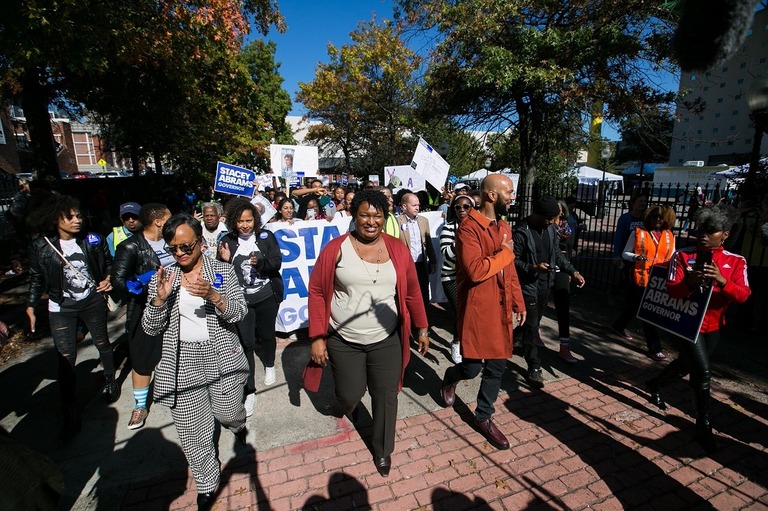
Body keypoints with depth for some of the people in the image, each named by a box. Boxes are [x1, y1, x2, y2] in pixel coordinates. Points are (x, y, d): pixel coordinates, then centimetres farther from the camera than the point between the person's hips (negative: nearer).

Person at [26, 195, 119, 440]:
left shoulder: (93, 241, -8)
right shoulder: (41, 247, -9)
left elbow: (109, 264, 5)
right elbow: (37, 278, 4)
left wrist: (109, 279, -14)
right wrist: (31, 305, 1)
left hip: (93, 301, 1)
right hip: (62, 308, 0)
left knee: (102, 343, 17)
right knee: (66, 359, -1)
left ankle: (110, 381, 42)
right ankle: (69, 414, 11)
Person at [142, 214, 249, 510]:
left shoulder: (223, 271, -3)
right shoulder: (162, 278, 2)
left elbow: (239, 313, -9)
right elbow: (150, 329, 1)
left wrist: (214, 296, -28)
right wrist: (160, 299, -19)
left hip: (222, 360, -1)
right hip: (182, 366, 2)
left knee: (228, 414, 13)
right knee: (193, 431, 9)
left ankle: (238, 425, 52)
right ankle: (206, 485, 33)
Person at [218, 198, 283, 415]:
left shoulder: (266, 236, -5)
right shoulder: (228, 241, -2)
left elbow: (276, 263, -9)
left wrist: (260, 262, -27)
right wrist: (225, 260, -18)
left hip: (266, 297, 0)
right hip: (241, 300, 0)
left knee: (267, 335, 18)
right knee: (246, 343, -1)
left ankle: (269, 365, 48)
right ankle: (249, 392, 12)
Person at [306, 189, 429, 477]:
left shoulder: (397, 250, -2)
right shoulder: (336, 248, -9)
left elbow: (412, 292, 6)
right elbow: (317, 292, -5)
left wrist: (422, 328, 8)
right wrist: (317, 337, -7)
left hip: (386, 341, 2)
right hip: (343, 342, -1)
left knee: (385, 396, 10)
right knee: (350, 395, 12)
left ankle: (383, 450, 37)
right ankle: (347, 402, 51)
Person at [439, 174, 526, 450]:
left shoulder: (504, 227, 11)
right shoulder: (469, 227, -16)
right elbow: (475, 270, -27)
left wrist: (518, 302, 16)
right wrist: (505, 253, -14)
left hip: (501, 308, 7)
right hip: (476, 308, -7)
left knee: (496, 367, 13)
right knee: (472, 367, 2)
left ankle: (484, 417, 31)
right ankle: (450, 377, 38)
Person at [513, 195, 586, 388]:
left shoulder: (550, 228, 5)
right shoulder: (521, 231, -18)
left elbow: (556, 253, 13)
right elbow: (513, 260, -16)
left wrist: (573, 271, 2)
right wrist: (533, 268, -29)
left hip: (545, 284, 7)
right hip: (528, 285, -7)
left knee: (534, 323, 18)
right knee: (531, 326, -2)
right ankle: (534, 367, 8)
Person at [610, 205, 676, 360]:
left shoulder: (669, 236, 7)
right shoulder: (638, 233, -5)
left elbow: (672, 259, 11)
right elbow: (625, 254, -4)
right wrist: (637, 257, -24)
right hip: (641, 278, -4)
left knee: (635, 305, 16)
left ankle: (618, 326, 39)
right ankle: (654, 348, 6)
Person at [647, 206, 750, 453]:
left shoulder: (736, 262, -2)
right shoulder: (683, 255, -11)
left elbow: (743, 295, -14)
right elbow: (671, 290, -16)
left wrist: (721, 281, -33)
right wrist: (689, 282, -38)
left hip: (713, 327, 4)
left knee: (686, 365, 20)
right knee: (703, 373, -8)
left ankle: (655, 385, 47)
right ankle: (704, 426, 9)